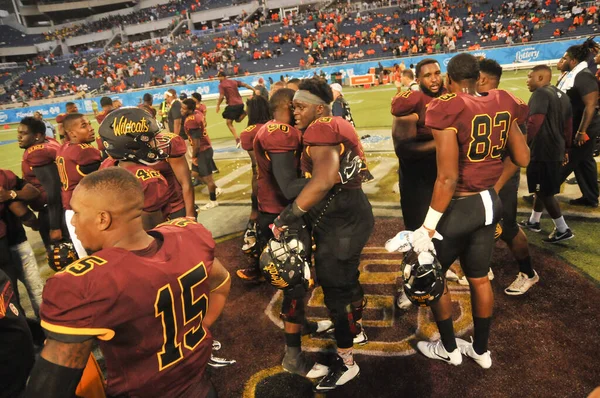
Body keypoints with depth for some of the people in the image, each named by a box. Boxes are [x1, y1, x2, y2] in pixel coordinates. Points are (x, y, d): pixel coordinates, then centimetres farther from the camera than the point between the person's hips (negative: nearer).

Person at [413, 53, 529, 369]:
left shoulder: (448, 110, -20)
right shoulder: (502, 105, 1)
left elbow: (448, 179, -24)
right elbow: (522, 158, 8)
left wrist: (427, 227, -18)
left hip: (459, 206, -7)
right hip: (489, 202, 7)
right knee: (479, 277, 21)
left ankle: (449, 348, 32)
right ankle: (481, 350, 38)